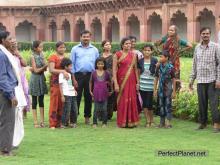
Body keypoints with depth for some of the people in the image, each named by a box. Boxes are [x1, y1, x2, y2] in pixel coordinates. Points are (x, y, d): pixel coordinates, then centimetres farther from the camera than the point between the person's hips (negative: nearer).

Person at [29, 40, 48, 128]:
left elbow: (45, 69, 6)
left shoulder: (41, 55, 7)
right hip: (35, 79, -5)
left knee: (41, 101, 8)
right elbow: (36, 70, -12)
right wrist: (44, 67, -17)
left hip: (42, 79, 5)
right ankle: (35, 122, 5)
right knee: (34, 101, 2)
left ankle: (42, 121, 11)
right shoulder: (33, 57, -9)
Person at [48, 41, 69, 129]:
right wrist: (62, 71, -25)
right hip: (55, 81, -5)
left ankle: (60, 122, 10)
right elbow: (51, 70, -14)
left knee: (62, 103, 3)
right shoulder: (53, 57, -3)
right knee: (54, 102, -6)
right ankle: (52, 124, -4)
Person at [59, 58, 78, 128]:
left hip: (72, 94, 8)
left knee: (74, 109, 8)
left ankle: (73, 122, 19)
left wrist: (74, 90, 9)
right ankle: (63, 123, 0)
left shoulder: (69, 74, 19)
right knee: (67, 110, -8)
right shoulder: (62, 74, -6)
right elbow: (60, 86, -10)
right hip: (66, 95, -8)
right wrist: (62, 96, -15)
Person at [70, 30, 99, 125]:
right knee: (77, 96, -3)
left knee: (88, 97, 6)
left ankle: (87, 117, 15)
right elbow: (72, 64, 3)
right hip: (78, 75, -2)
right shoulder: (75, 49, 6)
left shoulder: (94, 50, 11)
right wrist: (73, 79, -4)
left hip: (90, 75, 2)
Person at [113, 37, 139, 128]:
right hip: (121, 80, -3)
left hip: (131, 81, 3)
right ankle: (122, 122, 9)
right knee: (122, 101, 0)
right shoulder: (117, 55, -2)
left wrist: (137, 82, 5)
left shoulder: (133, 55, 9)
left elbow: (135, 69, 10)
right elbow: (114, 70, -5)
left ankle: (131, 121, 11)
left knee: (131, 100, 3)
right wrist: (116, 84, -12)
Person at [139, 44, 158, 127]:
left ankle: (151, 120, 14)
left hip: (151, 86, -3)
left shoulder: (154, 61, 0)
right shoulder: (140, 61, 7)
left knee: (149, 104, -4)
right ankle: (147, 121, 12)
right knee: (144, 104, 3)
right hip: (142, 86, 3)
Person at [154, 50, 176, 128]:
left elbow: (173, 80, -5)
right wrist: (155, 90, 6)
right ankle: (162, 122, 17)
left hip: (168, 90, -4)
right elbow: (156, 78, 9)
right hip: (160, 89, 4)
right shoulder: (159, 67, 2)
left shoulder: (170, 67, -9)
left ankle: (168, 123, 4)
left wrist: (174, 91, -5)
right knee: (161, 106, 9)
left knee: (168, 106, -1)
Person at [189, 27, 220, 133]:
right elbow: (194, 65, 17)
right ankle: (203, 123, 17)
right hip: (200, 80, 4)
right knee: (202, 103, 7)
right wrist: (192, 79, 14)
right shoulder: (197, 48, 11)